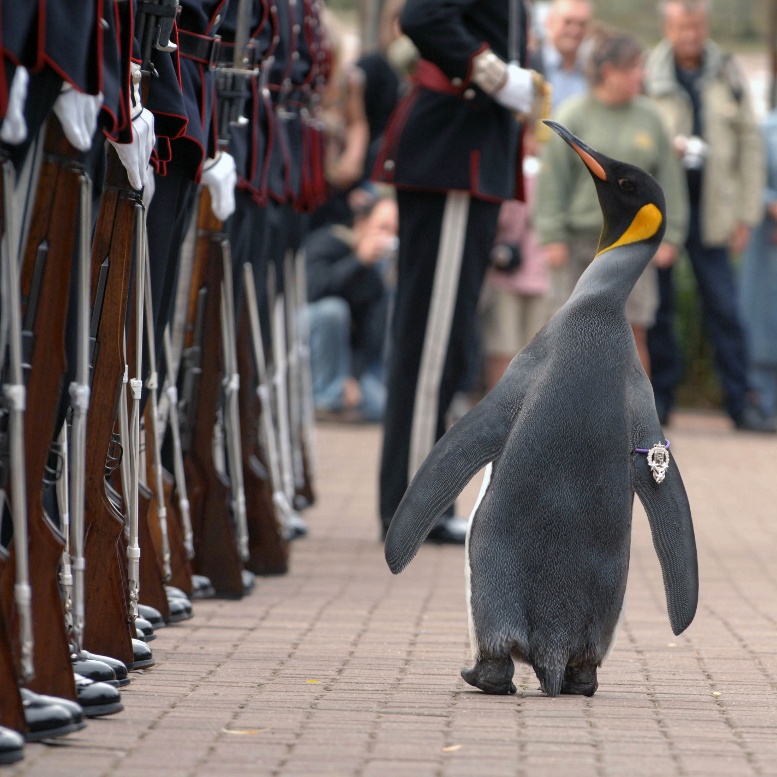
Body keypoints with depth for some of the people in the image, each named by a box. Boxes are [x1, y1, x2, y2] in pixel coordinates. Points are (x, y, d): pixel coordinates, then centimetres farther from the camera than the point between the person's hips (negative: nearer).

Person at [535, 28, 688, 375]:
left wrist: (670, 235, 6)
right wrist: (553, 237, -9)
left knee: (634, 333, 0)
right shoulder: (574, 116, -3)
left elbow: (668, 177, 11)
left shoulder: (648, 116, 7)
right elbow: (552, 177, -4)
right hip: (581, 239, -2)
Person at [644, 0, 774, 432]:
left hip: (710, 209, 1)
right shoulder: (646, 75, 0)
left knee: (725, 310, -2)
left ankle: (742, 401, 2)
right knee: (657, 307, 3)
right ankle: (660, 398, 13)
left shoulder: (727, 76, 7)